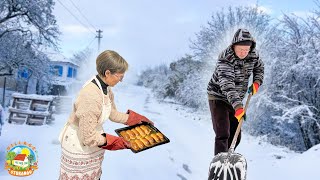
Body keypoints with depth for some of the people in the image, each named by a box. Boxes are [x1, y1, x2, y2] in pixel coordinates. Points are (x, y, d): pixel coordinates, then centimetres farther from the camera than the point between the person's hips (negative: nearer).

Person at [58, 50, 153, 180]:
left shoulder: (105, 87, -7)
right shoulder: (91, 96, -34)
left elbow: (112, 113, 10)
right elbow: (88, 137, -27)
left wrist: (137, 119, 10)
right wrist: (118, 142, -21)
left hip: (93, 139, 8)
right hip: (78, 144, -8)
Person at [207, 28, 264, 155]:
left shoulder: (253, 54, -7)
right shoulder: (225, 59, -28)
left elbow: (259, 67, 16)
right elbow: (227, 86, -40)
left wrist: (257, 82, -3)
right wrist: (238, 107, -52)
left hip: (235, 101, 6)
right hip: (218, 98, -6)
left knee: (235, 137, 11)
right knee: (223, 135, -17)